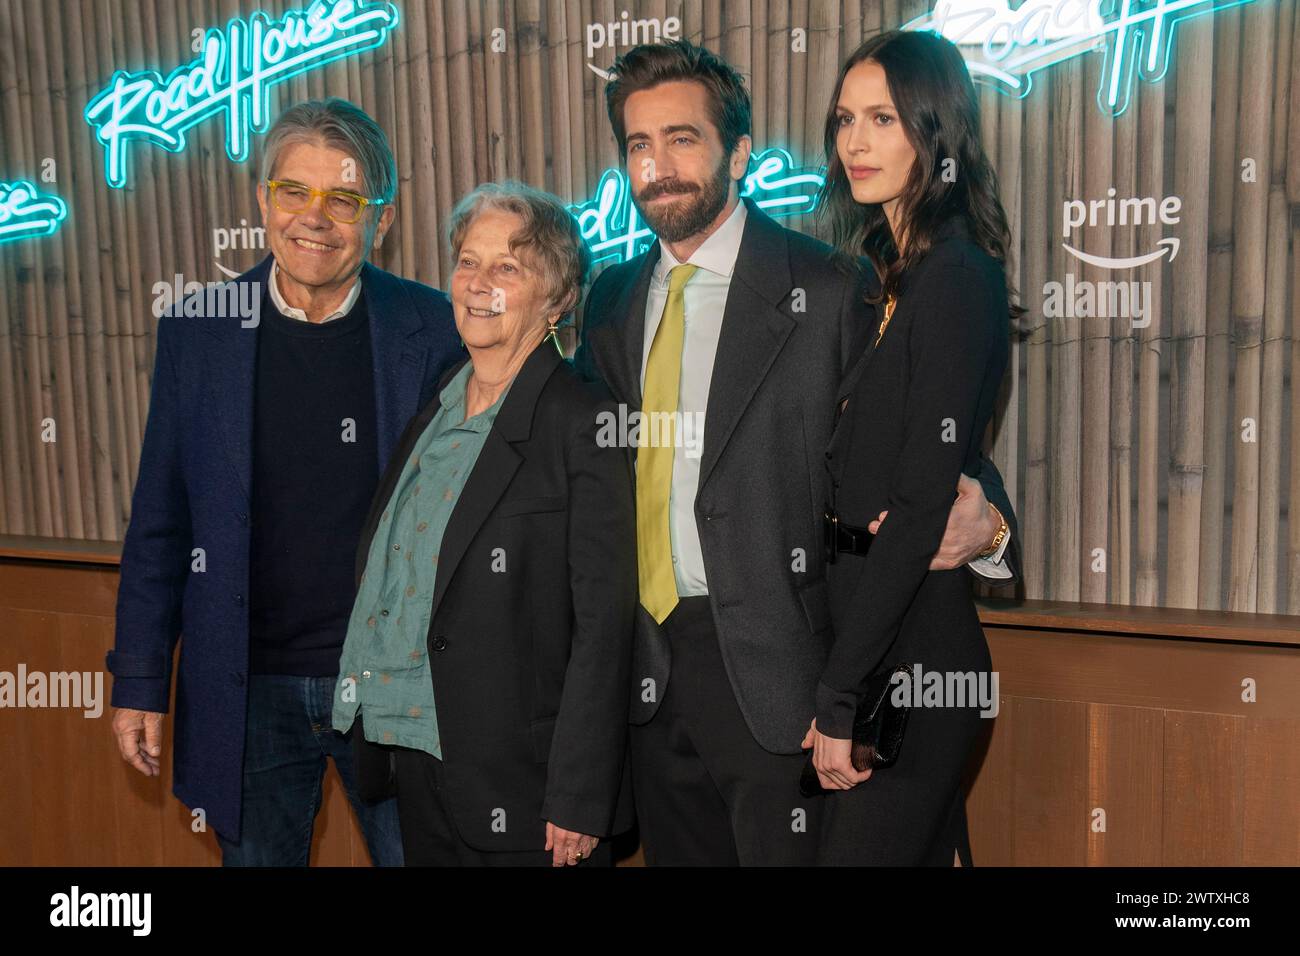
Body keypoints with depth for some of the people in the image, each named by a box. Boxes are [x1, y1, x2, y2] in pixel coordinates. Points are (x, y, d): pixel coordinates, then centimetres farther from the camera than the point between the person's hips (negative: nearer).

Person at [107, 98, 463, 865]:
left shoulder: (432, 331, -7)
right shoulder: (197, 331, -2)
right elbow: (160, 523, 4)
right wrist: (140, 682, 4)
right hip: (250, 688, 2)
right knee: (257, 855, 17)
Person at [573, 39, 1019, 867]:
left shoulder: (825, 291, -8)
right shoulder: (613, 301, 10)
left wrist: (980, 520, -25)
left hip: (771, 669, -5)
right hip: (649, 666, 6)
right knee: (677, 852, 17)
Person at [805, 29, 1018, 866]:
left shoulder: (955, 275, -15)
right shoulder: (883, 269, 12)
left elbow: (922, 503, -19)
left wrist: (839, 695, -17)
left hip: (911, 654, -8)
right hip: (868, 633, 8)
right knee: (922, 843, 20)